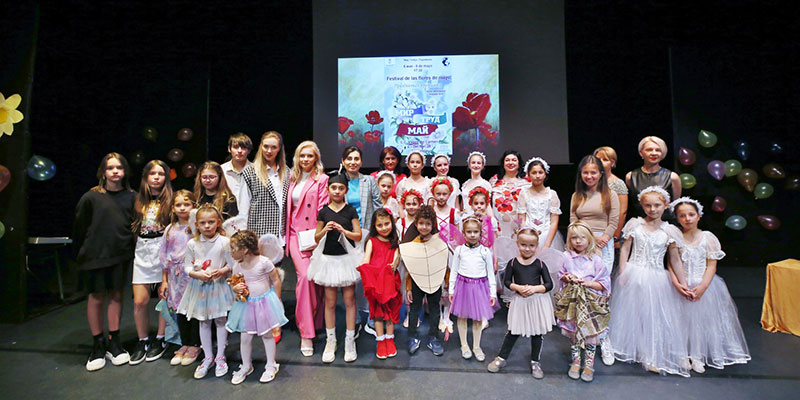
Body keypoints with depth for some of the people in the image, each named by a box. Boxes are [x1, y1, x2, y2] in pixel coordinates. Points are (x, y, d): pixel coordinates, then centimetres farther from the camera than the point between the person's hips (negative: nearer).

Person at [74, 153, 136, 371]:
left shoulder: (131, 197, 1)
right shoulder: (91, 197, -4)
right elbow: (79, 227, 2)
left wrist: (131, 250, 2)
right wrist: (78, 255, 5)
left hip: (121, 255, 2)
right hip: (95, 254, -1)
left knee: (116, 295, 9)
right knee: (96, 297, 6)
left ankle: (113, 343, 21)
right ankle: (98, 346, 22)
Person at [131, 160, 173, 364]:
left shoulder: (170, 200, -1)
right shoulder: (140, 200, 11)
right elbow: (134, 227, 18)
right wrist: (133, 249, 9)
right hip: (142, 252, 4)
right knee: (139, 301, 2)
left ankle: (160, 339, 19)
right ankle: (142, 341, 21)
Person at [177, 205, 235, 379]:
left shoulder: (224, 242, -10)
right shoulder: (192, 244, -3)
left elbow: (232, 264, -5)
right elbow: (187, 267, 1)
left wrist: (222, 271, -24)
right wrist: (198, 274, -17)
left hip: (219, 286, -2)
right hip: (199, 286, 3)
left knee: (220, 320, 8)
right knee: (203, 322, 13)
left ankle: (220, 356, 25)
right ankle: (208, 357, 29)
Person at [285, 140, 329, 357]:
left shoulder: (322, 179, -1)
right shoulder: (293, 178, 15)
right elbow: (289, 207, 18)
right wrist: (287, 233, 13)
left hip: (315, 235, -3)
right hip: (296, 234, 3)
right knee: (304, 276, -11)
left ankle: (315, 324, 24)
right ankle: (306, 333, -4)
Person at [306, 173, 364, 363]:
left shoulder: (350, 211, 0)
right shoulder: (323, 212, 3)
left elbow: (359, 236, -2)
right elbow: (316, 238, 7)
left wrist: (344, 230, -19)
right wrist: (325, 230, -12)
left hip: (347, 258, -1)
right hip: (328, 258, 1)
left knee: (349, 300, 4)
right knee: (330, 301, 8)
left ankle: (350, 340, 19)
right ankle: (331, 340, 23)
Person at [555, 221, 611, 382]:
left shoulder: (595, 260, -2)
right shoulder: (566, 257, 2)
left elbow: (604, 284, 0)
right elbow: (560, 275, 13)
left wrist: (589, 283, -15)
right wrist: (566, 277, -8)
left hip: (591, 303, -1)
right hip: (571, 301, 1)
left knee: (590, 333, 2)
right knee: (573, 333, 9)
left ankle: (589, 363, 20)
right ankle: (575, 361, 26)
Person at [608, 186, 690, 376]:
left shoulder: (669, 230, 0)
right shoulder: (634, 224, -2)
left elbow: (675, 259, 4)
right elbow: (625, 249, 1)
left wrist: (683, 283, 2)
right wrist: (622, 273, -5)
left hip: (657, 279, 1)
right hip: (634, 276, 0)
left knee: (656, 316, 7)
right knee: (631, 312, 9)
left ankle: (652, 356, 22)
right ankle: (629, 349, 27)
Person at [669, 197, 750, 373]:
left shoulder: (708, 237, -2)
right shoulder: (675, 238, -4)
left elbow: (712, 266, -4)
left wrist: (702, 287, -14)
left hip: (705, 286, 1)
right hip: (683, 287, -1)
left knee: (704, 319, 5)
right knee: (684, 319, 4)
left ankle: (698, 356, 18)